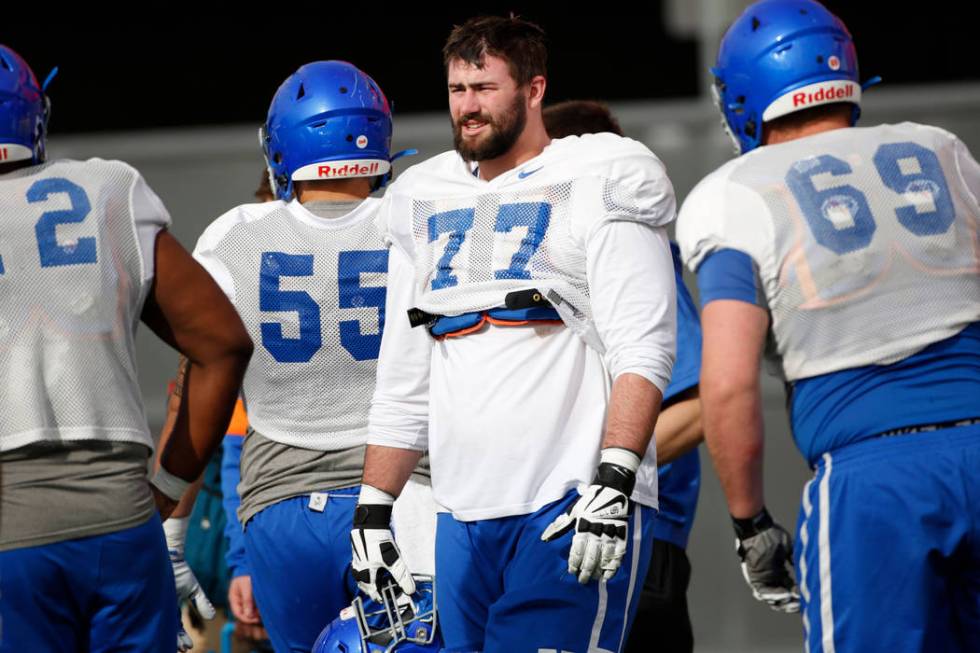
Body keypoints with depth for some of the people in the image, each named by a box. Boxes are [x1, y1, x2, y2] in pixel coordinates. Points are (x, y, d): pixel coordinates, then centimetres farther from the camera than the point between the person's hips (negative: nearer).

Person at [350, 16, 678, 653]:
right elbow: (402, 385, 23)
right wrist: (372, 513, 18)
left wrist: (613, 483, -21)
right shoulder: (426, 203, 19)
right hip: (464, 517, 6)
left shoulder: (596, 187, -1)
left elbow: (642, 354, -10)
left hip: (574, 506, -6)